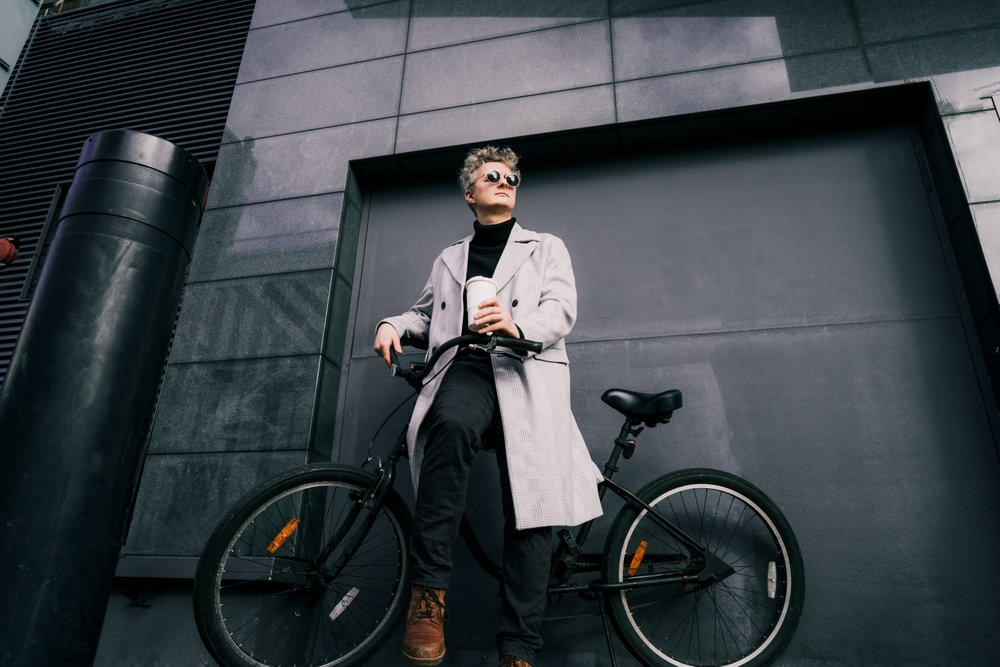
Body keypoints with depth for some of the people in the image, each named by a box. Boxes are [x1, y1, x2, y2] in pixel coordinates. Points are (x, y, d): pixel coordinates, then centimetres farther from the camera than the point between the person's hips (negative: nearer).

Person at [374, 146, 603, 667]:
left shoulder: (546, 248, 21)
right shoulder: (449, 259, 31)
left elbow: (561, 310, 4)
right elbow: (425, 314, 33)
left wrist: (517, 324, -20)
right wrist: (393, 324, 7)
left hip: (526, 374, 0)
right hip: (466, 369, 1)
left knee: (529, 506, -14)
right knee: (452, 425, -36)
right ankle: (428, 589, -30)